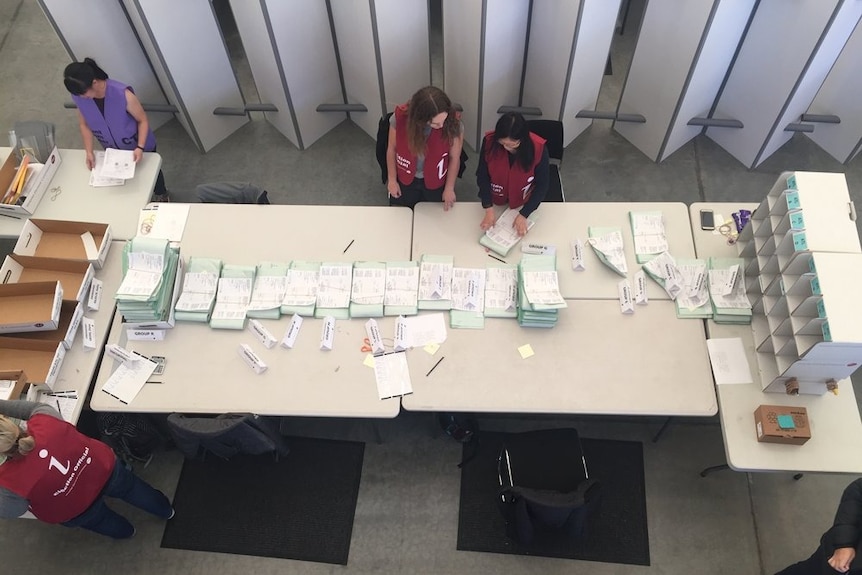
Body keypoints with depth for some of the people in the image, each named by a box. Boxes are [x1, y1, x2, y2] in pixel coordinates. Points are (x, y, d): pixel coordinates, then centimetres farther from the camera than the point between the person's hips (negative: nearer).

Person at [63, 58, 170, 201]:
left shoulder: (123, 94, -37)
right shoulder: (78, 96, -23)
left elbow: (143, 120, -25)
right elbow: (84, 124, -6)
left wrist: (140, 148, -34)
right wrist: (89, 152, -14)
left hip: (139, 146, -3)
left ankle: (161, 194, 55)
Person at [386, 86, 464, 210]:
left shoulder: (453, 124, -29)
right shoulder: (400, 118, -29)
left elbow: (454, 158, -14)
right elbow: (392, 149, -11)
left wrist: (449, 188, -5)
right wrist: (392, 179, -2)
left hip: (436, 182, -1)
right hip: (405, 180, 1)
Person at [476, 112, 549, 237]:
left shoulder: (538, 149, -30)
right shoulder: (489, 141, -28)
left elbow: (542, 186, -20)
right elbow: (482, 175, -18)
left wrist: (523, 215, -25)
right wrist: (489, 209, -23)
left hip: (523, 203, 0)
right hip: (495, 200, 1)